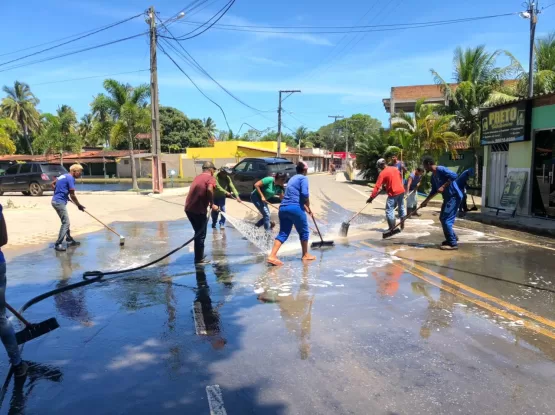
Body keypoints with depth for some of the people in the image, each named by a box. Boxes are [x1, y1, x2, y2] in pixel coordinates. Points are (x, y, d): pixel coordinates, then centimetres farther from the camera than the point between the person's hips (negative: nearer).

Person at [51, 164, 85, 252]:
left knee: (65, 222, 18)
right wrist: (79, 205, -4)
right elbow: (72, 195, -14)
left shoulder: (63, 176, 14)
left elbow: (53, 184, 24)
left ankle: (69, 240, 27)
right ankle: (58, 244, -6)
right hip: (60, 202, -10)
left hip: (56, 201, 10)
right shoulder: (71, 178, -14)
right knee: (66, 223, -7)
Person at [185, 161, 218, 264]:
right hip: (198, 210, -8)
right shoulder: (210, 178, -3)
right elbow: (209, 190, -24)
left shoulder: (198, 177, 22)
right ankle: (199, 259, 11)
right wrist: (212, 204, -13)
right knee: (201, 235, 4)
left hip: (189, 208, 8)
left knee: (198, 233, 22)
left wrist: (208, 203, 28)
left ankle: (199, 255, 31)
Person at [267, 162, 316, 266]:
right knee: (304, 232, 12)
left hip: (283, 208, 8)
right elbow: (304, 194, -16)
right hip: (295, 208, -8)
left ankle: (272, 256, -6)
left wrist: (306, 209, 39)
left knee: (283, 233, 7)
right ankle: (305, 255, 24)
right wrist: (308, 207, 1)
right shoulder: (303, 178, 0)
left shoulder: (293, 178, 27)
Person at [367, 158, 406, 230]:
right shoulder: (395, 168, 9)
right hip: (401, 191, 7)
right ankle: (402, 226, 30)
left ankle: (392, 228, -5)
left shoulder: (382, 173, -9)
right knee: (401, 208, 19)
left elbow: (377, 186, -13)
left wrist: (371, 197, -13)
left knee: (389, 210, -2)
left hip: (393, 193, -7)